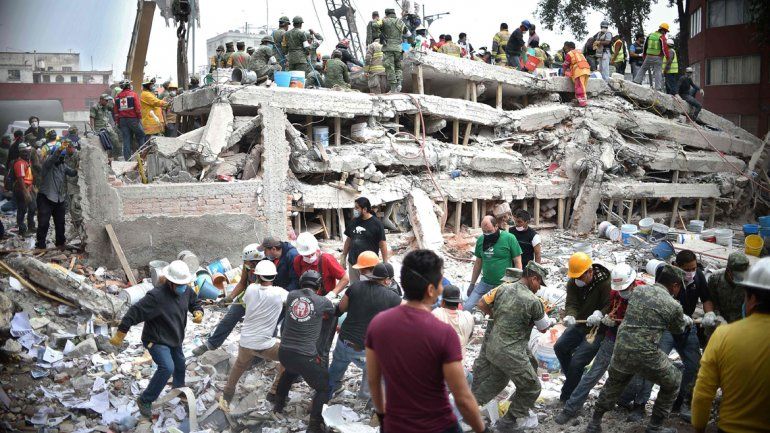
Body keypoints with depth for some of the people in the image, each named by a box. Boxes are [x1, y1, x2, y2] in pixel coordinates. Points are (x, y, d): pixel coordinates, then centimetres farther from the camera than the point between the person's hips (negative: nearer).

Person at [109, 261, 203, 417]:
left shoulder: (186, 290, -10)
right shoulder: (156, 296, -32)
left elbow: (195, 302, 9)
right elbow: (135, 312, -30)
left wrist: (198, 312, -14)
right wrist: (120, 334, -26)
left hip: (175, 339, 8)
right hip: (156, 340, -7)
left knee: (180, 365, 24)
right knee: (167, 368, -24)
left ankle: (178, 387, 55)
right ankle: (145, 400, -7)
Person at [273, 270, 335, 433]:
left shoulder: (291, 295, 3)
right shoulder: (323, 302, -5)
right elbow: (332, 314, 14)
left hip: (283, 352, 5)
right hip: (306, 357, -5)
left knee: (290, 371, 39)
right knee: (324, 388, 13)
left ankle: (279, 404, 49)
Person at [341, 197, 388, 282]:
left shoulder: (376, 223, -9)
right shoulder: (354, 222, 7)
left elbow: (383, 244, -7)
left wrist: (385, 263, -8)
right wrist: (343, 257, 14)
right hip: (353, 263, 5)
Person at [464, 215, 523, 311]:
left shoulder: (509, 238, -8)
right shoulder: (480, 240, 6)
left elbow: (517, 262, -5)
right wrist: (472, 284, 17)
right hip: (485, 283, 4)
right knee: (466, 308, -6)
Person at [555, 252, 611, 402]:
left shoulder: (606, 283, -22)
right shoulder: (573, 283, -5)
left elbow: (611, 306, -24)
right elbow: (571, 304, -13)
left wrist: (599, 314, -45)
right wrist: (570, 316, -35)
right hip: (580, 324, 7)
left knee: (577, 361, -14)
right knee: (560, 346, 6)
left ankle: (567, 398, 3)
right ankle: (576, 379, 28)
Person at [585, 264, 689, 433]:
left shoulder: (638, 290, 7)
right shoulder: (674, 306, -5)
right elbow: (678, 329, 15)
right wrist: (686, 320, 39)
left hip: (620, 351, 5)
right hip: (646, 356, -5)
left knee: (614, 383, 30)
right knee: (672, 383, 22)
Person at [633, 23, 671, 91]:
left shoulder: (650, 35, 8)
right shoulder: (662, 37, -9)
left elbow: (645, 46, 14)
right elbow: (665, 49, -13)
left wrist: (644, 56, 24)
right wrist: (668, 58, -5)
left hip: (649, 57, 4)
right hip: (658, 58, -4)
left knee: (643, 69, 19)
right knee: (658, 72, 0)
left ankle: (636, 81, 12)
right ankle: (658, 87, -3)